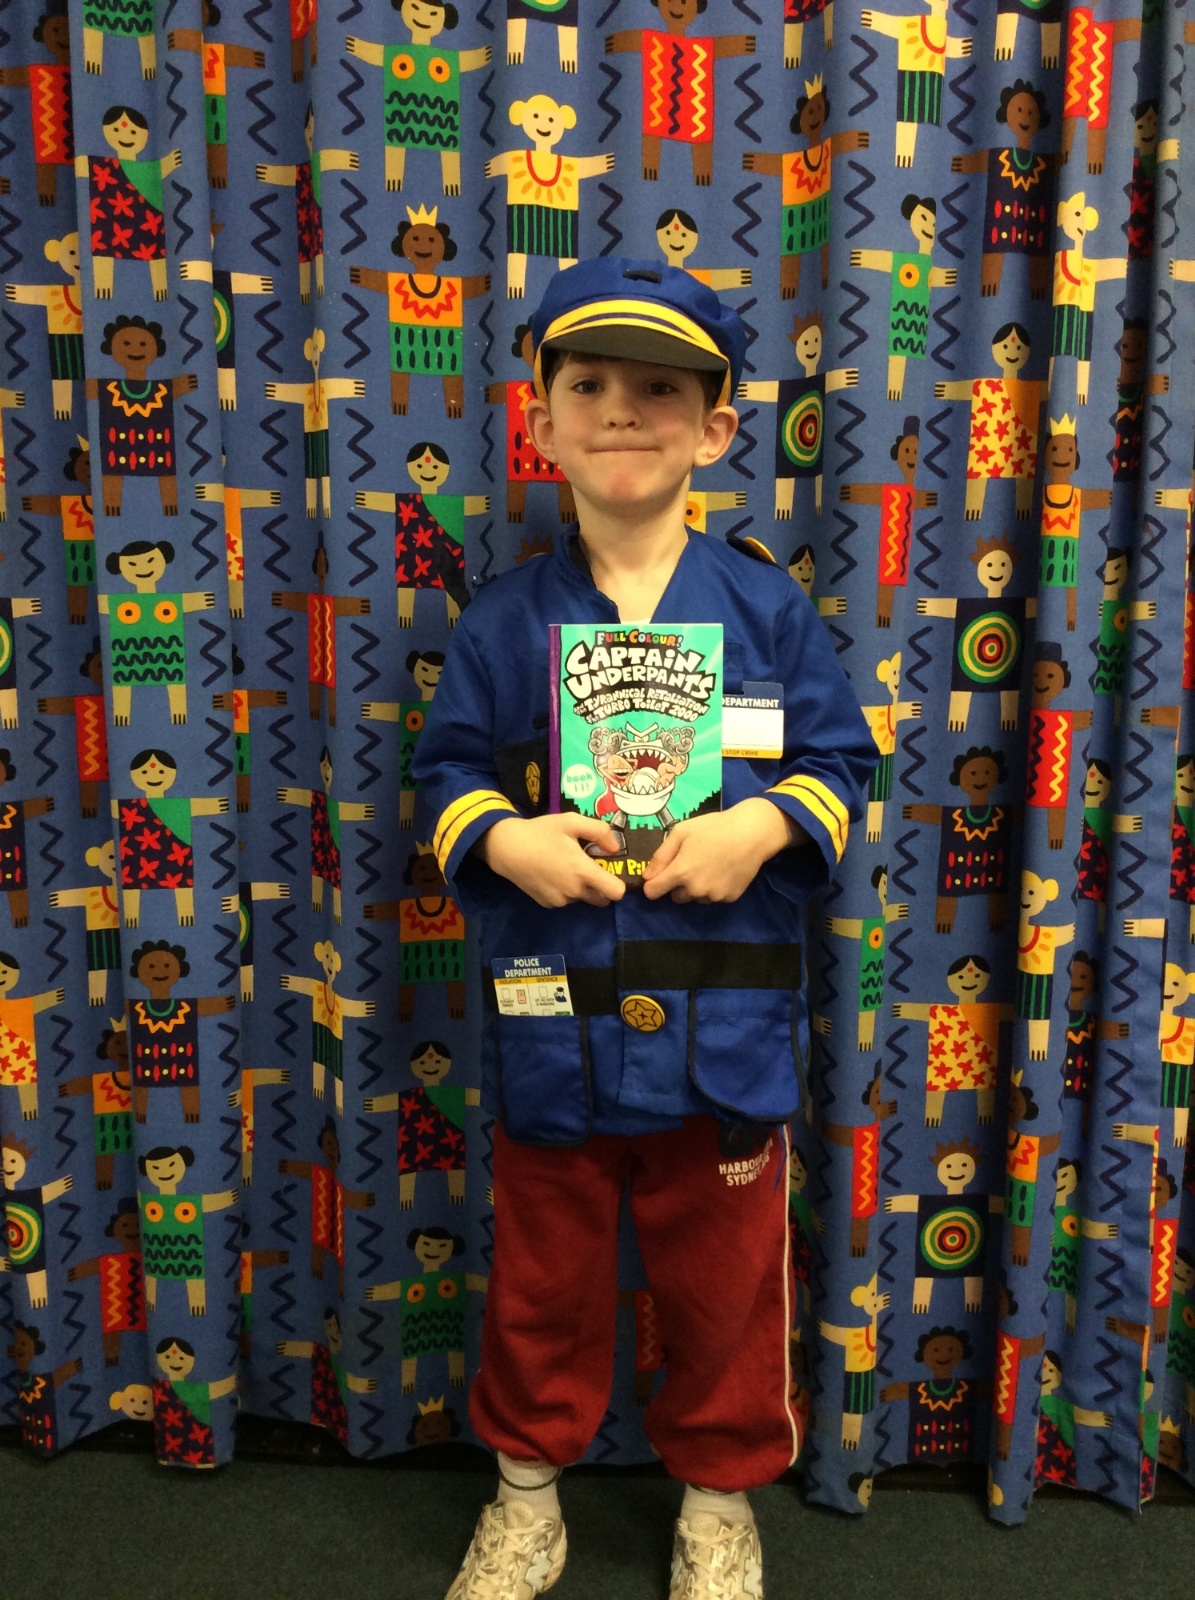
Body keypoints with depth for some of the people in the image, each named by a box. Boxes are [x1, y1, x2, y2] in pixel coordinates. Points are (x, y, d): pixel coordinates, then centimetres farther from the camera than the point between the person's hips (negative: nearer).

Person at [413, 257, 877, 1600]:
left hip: (724, 1022, 0)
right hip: (549, 1023, 1)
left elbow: (840, 760, 2)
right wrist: (500, 837, -15)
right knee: (542, 1280, 19)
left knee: (725, 1284, 17)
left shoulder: (766, 605, -2)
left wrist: (766, 823, -17)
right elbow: (447, 770, 4)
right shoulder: (504, 619, -1)